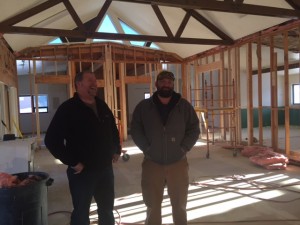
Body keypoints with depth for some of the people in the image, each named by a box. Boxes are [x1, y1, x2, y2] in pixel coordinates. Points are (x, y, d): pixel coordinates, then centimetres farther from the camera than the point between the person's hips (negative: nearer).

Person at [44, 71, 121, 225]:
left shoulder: (102, 106, 8)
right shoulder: (68, 108, -13)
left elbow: (113, 130, 23)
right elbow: (52, 140, -18)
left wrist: (116, 150, 13)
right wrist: (72, 162, -18)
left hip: (105, 169, 6)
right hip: (82, 172, -6)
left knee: (107, 209, 21)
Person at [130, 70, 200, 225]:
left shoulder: (184, 106, 1)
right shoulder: (143, 106, 0)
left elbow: (194, 129, 3)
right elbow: (135, 129, 1)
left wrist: (184, 148, -7)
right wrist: (146, 148, -9)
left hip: (178, 163, 1)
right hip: (152, 163, 0)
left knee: (179, 204, 18)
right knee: (153, 205, 14)